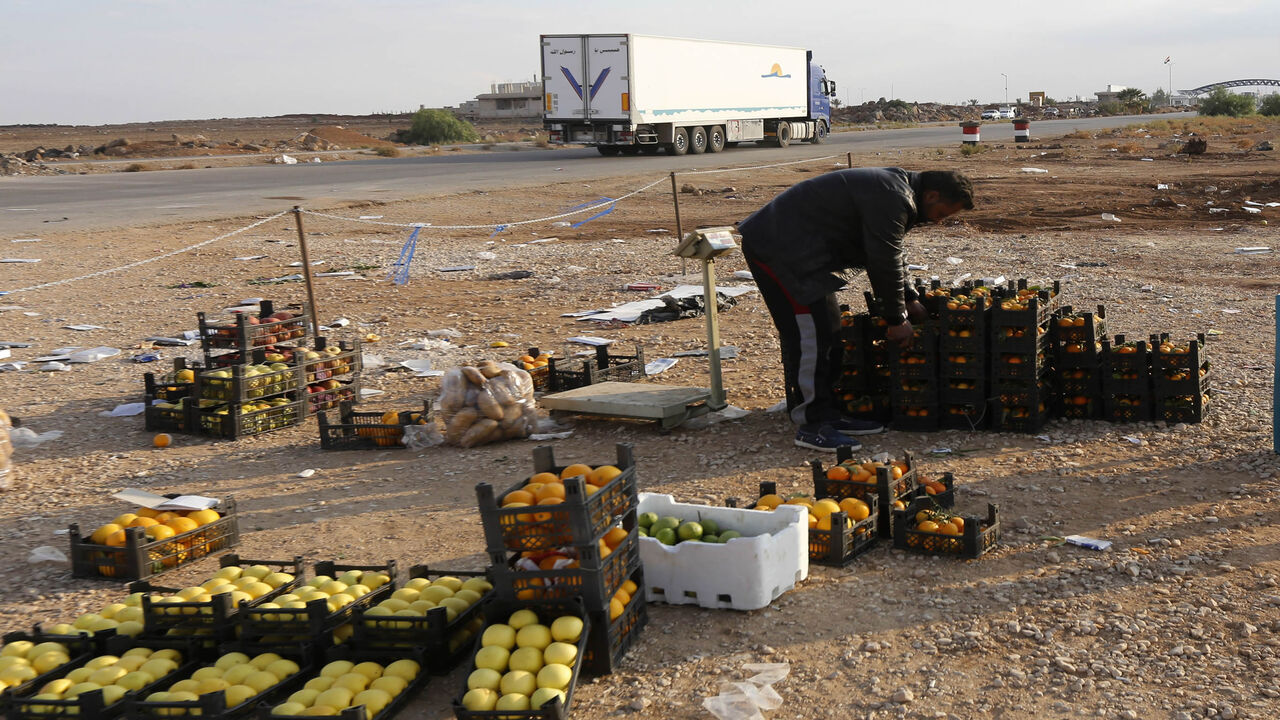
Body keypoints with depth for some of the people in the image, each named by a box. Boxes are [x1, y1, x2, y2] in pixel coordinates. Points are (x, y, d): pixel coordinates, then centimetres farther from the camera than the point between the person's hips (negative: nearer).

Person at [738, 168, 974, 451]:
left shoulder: (895, 187, 15)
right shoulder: (892, 200, -20)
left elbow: (891, 255, 25)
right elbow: (886, 263, -18)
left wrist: (909, 299, 23)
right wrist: (897, 319, -7)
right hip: (777, 248, -11)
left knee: (827, 331, 13)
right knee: (810, 335, -12)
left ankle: (828, 415, 19)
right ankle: (811, 426, -7)